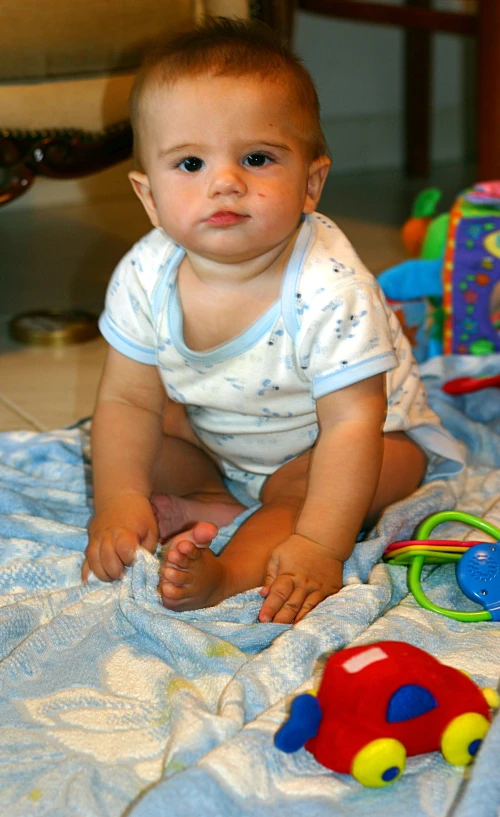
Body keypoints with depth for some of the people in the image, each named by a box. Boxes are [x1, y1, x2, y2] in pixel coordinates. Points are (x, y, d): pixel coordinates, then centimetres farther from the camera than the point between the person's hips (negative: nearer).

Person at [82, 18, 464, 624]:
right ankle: (220, 509, -18)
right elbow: (128, 399, -12)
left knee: (300, 485, -32)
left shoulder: (330, 289, -36)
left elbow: (351, 424, -36)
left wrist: (320, 544, -44)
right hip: (217, 442, 6)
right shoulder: (144, 277, -21)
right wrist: (118, 500, -25)